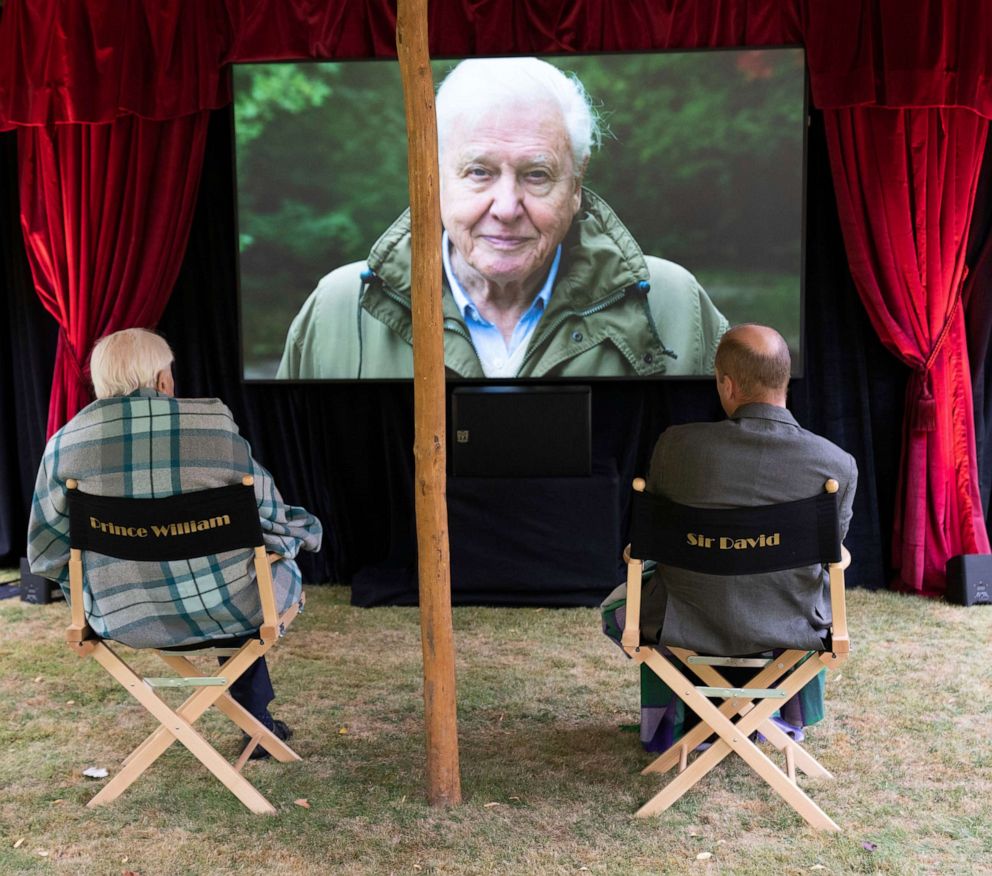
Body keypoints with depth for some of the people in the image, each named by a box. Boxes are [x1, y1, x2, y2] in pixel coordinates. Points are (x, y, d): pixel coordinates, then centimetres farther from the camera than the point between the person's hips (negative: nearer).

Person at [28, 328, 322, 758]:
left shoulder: (65, 444, -3)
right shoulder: (214, 421, -10)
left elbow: (45, 553, 5)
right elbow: (265, 511, 0)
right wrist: (306, 530, 22)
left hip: (125, 621, 4)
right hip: (223, 609, -4)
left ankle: (257, 721, 40)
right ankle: (254, 716, 34)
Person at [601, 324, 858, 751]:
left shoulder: (676, 444, -19)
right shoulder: (839, 465, -17)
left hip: (689, 628, -1)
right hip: (792, 632, 2)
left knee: (617, 607, 34)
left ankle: (668, 722, 33)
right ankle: (790, 716, 44)